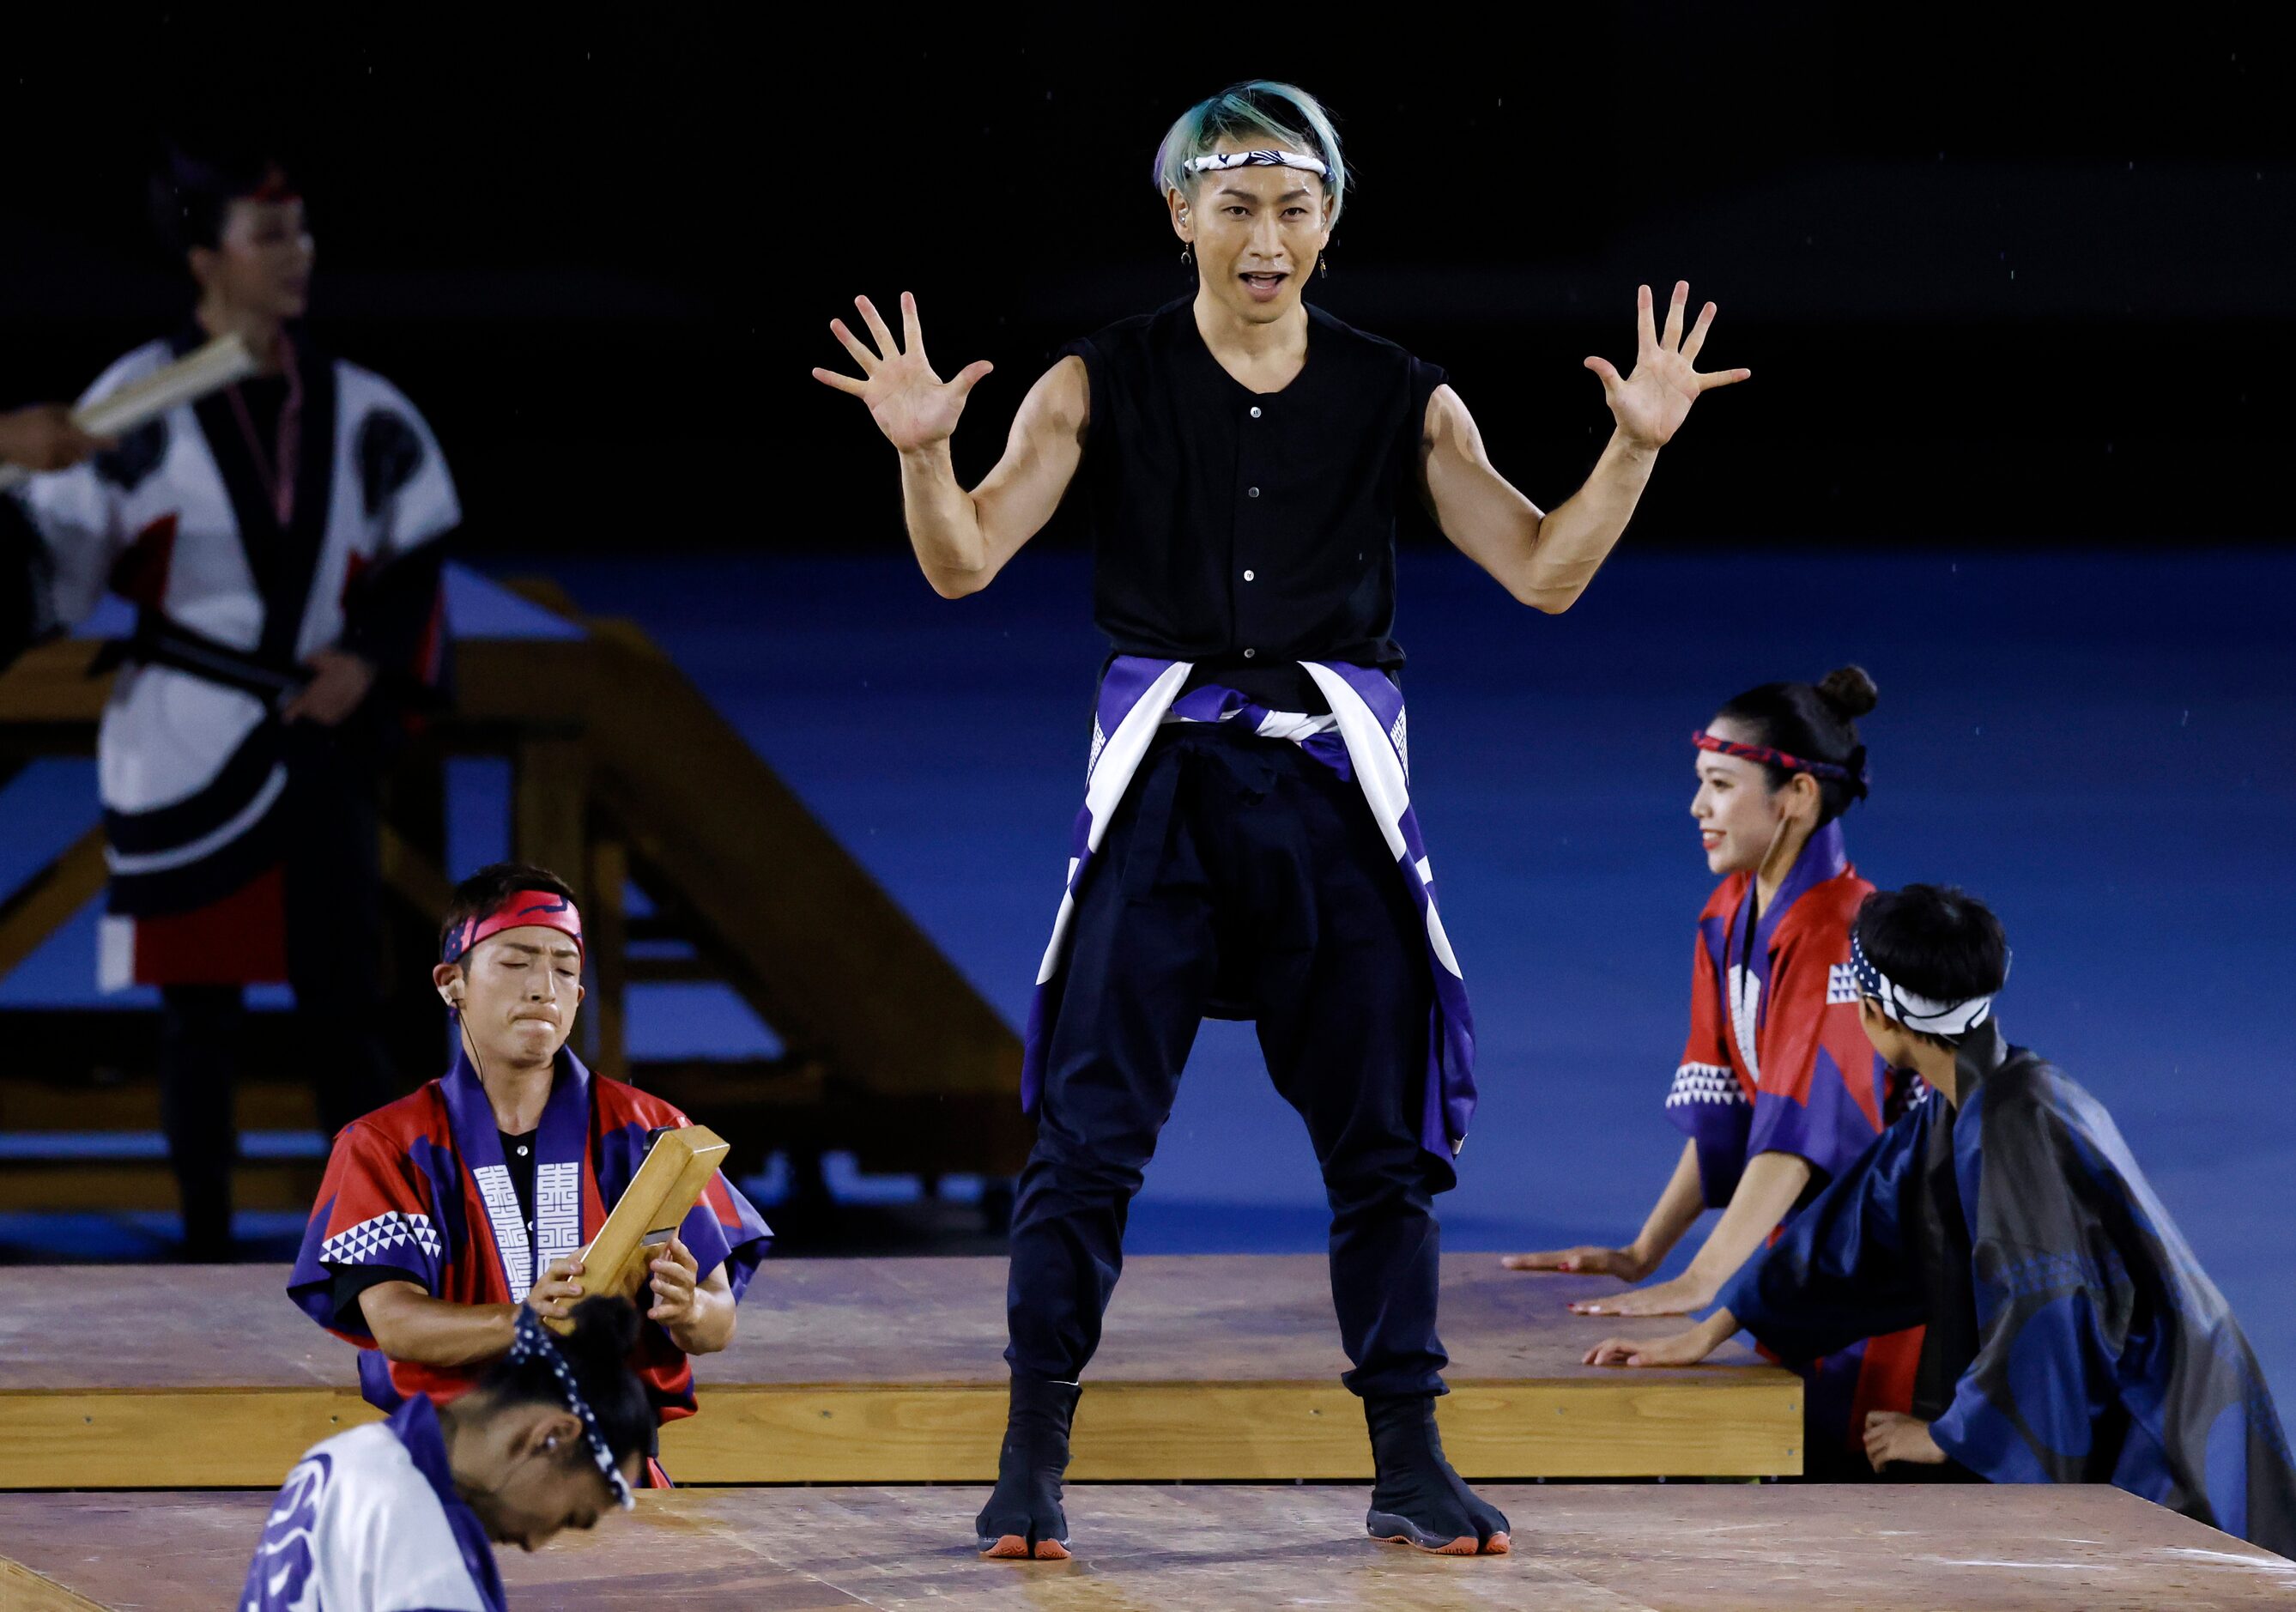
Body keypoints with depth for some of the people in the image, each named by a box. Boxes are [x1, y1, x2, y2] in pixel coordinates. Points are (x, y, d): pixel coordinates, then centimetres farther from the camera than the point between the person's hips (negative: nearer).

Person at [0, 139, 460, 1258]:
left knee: (344, 1015, 0)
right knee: (201, 1017, 4)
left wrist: (373, 657, -3)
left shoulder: (354, 411, 3)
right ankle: (207, 1265, 15)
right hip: (184, 752, -2)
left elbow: (416, 556, 13)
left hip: (319, 743, 2)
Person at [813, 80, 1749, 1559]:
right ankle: (1034, 1462, 1)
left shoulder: (1398, 402, 6)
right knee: (1092, 1133, -5)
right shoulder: (1104, 386, 2)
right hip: (1165, 774, -2)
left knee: (1384, 1140, 4)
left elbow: (1544, 570, 4)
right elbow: (965, 561, -3)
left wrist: (1636, 448, -9)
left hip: (1334, 786, 2)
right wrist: (924, 452, -21)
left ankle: (1410, 1465, 12)